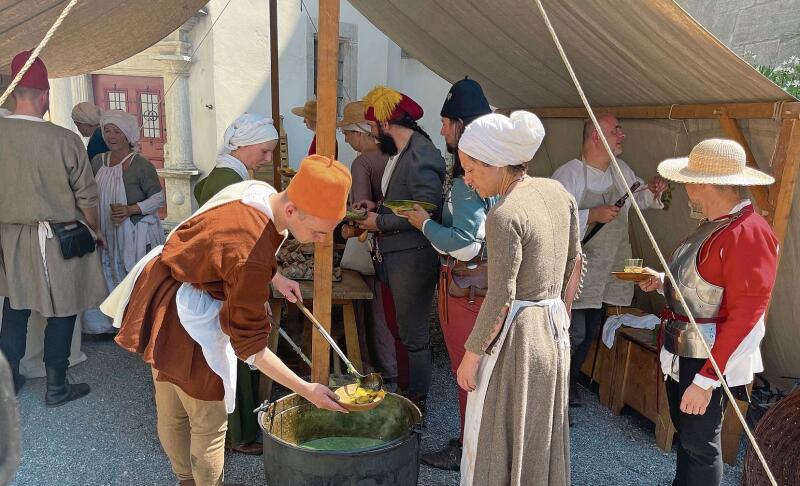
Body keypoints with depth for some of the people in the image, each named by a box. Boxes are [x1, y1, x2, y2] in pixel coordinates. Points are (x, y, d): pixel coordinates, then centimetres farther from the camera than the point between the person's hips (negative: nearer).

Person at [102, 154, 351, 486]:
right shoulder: (252, 254, -35)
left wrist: (273, 276, 9)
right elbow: (249, 345, -26)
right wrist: (306, 390, -24)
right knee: (209, 422, 9)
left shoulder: (260, 192, -10)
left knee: (172, 413, 25)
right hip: (186, 318, -9)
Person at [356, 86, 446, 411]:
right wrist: (377, 207, 9)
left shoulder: (421, 156, -18)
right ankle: (401, 389, 31)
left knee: (413, 334, 3)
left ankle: (417, 399, 19)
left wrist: (381, 222, -16)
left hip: (413, 258, -9)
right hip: (392, 255, 10)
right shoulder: (398, 152, 14)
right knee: (400, 328, 17)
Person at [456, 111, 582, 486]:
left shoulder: (505, 216, -22)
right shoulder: (558, 192, 2)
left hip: (516, 338, -8)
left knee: (494, 441, 10)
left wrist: (471, 355, -11)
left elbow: (500, 300, -21)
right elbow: (574, 262, 11)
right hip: (554, 332, 8)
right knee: (542, 437, 24)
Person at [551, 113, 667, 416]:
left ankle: (571, 382, 36)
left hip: (608, 271, 8)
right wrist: (592, 216, -29)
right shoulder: (569, 174, -17)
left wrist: (652, 192, 3)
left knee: (591, 333, 17)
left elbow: (634, 201, 23)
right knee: (574, 334, -4)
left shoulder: (622, 169, 6)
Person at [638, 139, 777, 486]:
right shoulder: (714, 225, 8)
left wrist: (706, 380, -24)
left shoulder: (748, 233, -22)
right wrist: (662, 282, 8)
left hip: (709, 361, -9)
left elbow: (746, 317, -25)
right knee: (685, 434, 23)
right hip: (683, 353, 9)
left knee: (699, 443, 6)